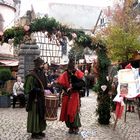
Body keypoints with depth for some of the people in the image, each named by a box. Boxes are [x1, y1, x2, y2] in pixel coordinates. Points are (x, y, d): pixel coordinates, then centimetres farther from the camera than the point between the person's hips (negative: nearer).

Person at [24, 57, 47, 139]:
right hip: (35, 98, -9)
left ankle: (39, 130, 26)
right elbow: (30, 88, -19)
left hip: (41, 98, 9)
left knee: (41, 113, 15)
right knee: (35, 114, -1)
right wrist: (40, 90, -24)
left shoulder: (42, 73, 9)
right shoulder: (32, 75, -16)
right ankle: (34, 133, 9)